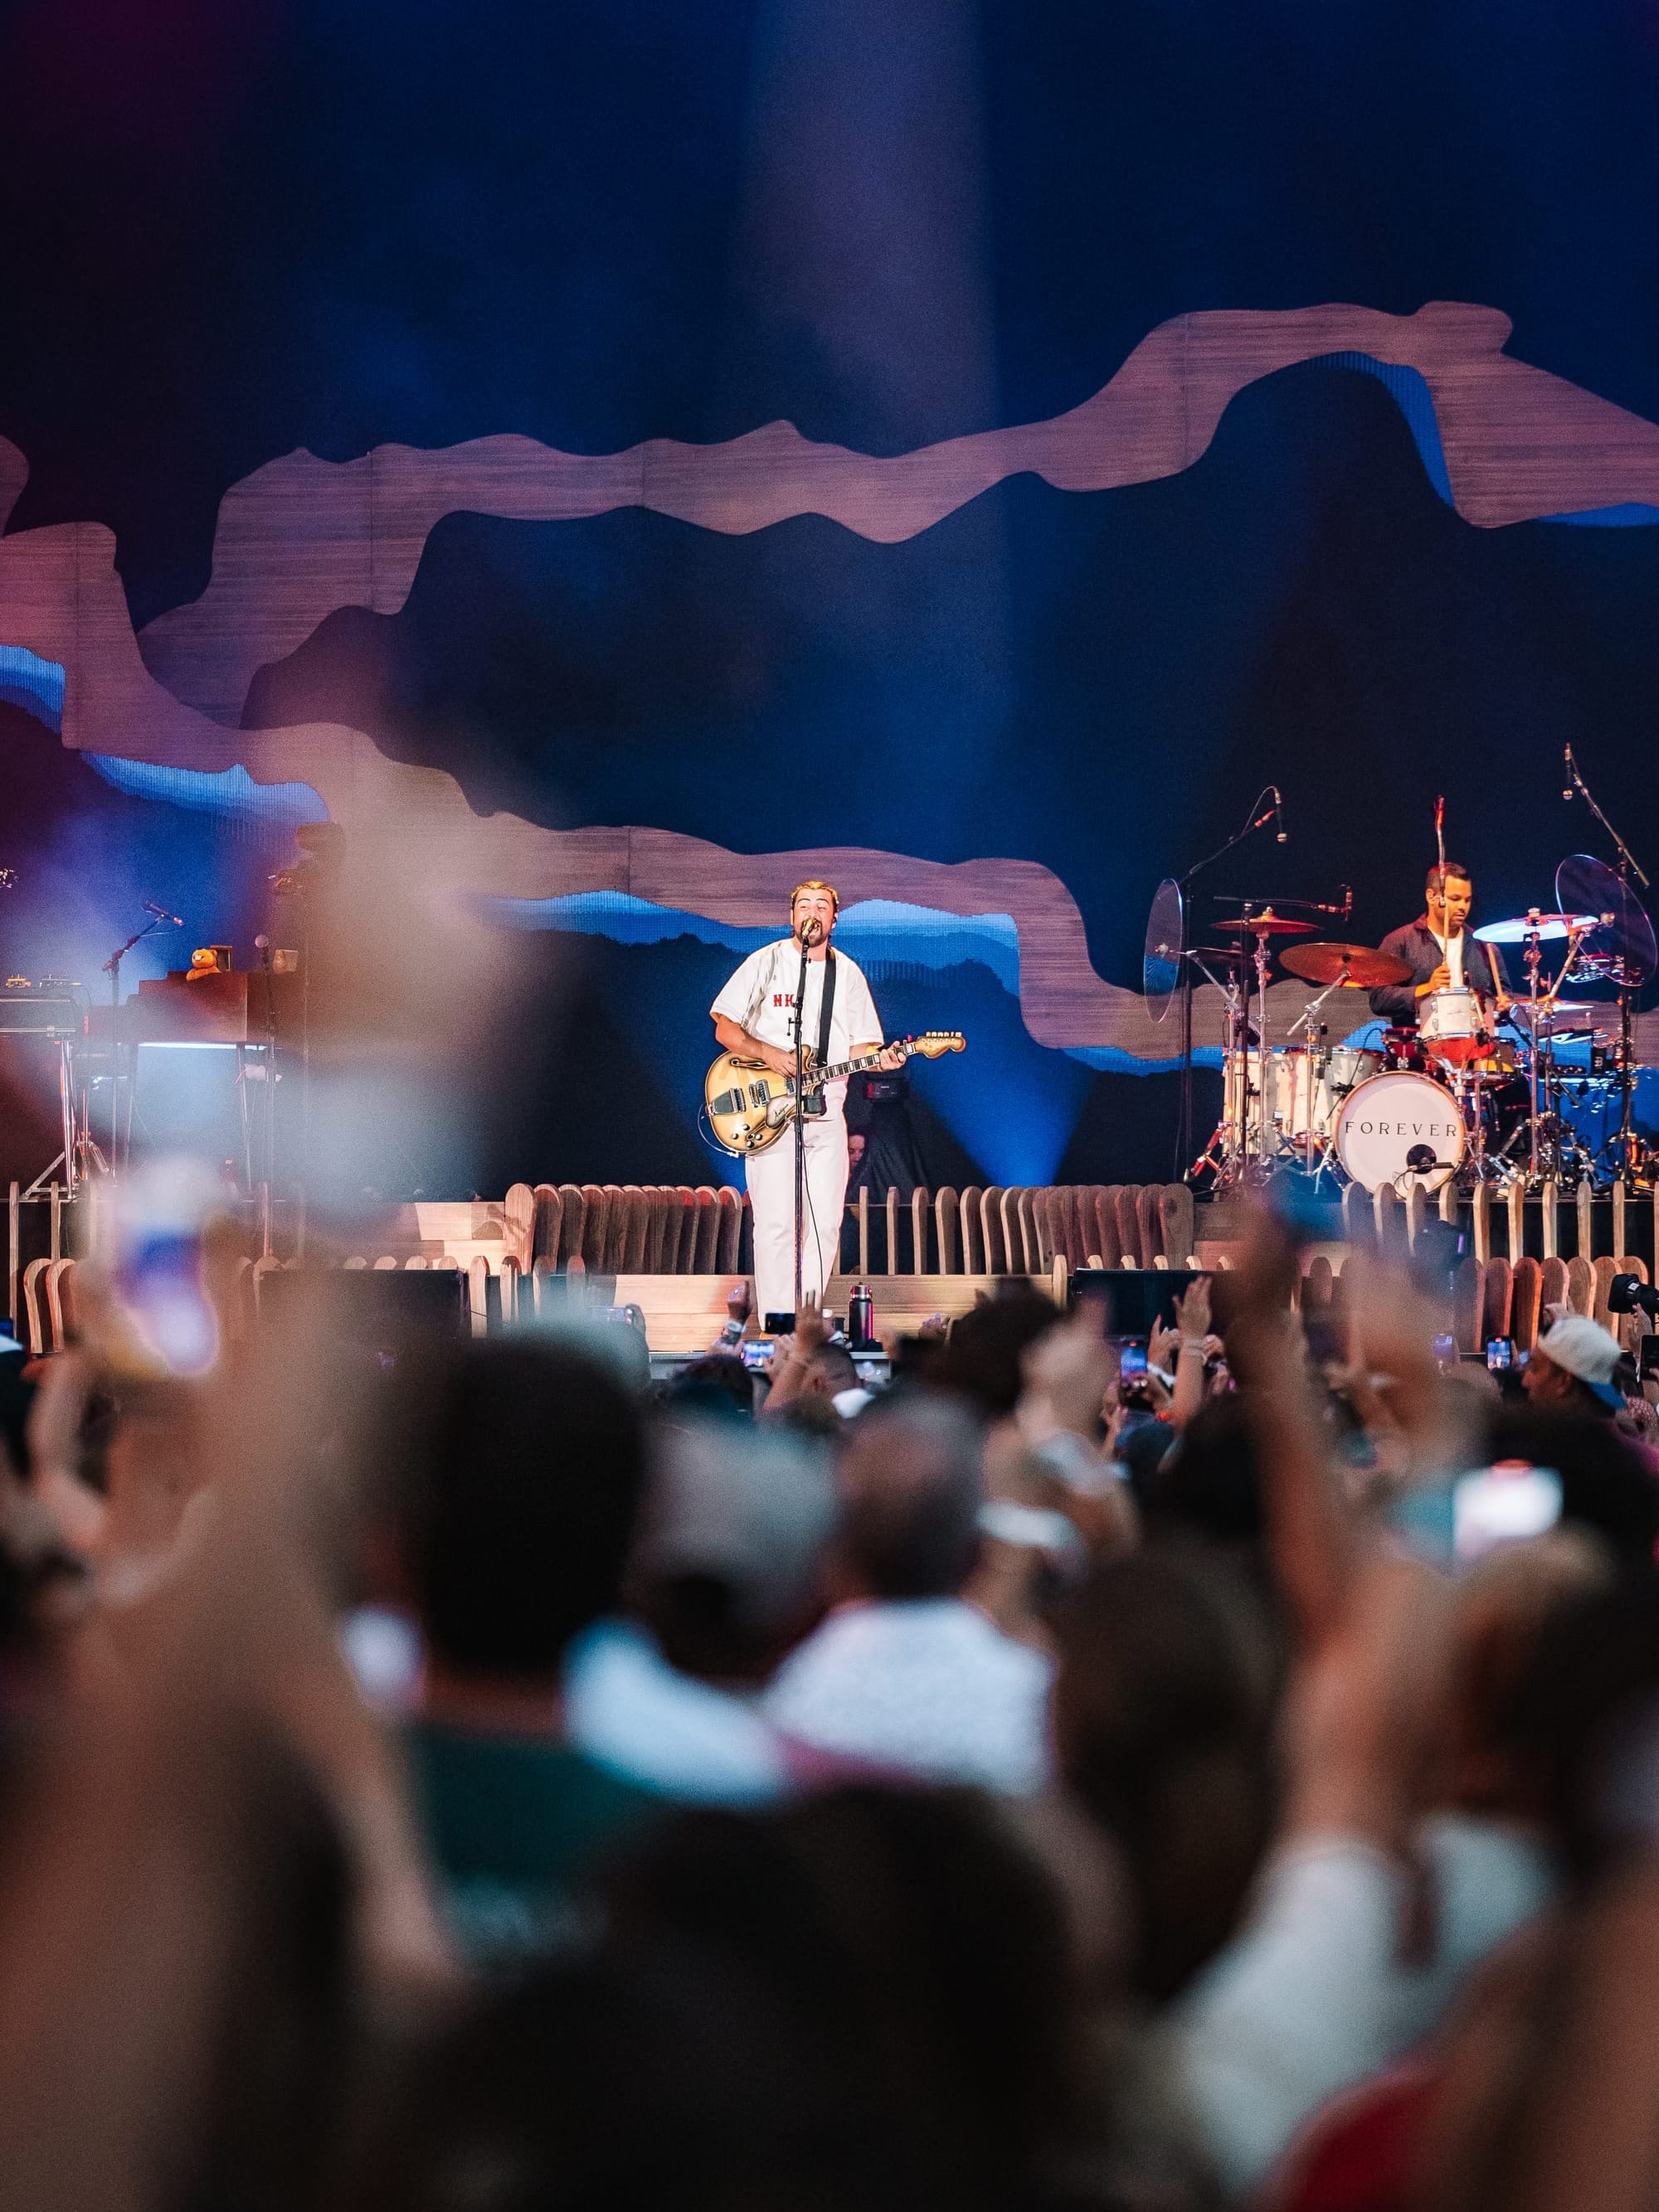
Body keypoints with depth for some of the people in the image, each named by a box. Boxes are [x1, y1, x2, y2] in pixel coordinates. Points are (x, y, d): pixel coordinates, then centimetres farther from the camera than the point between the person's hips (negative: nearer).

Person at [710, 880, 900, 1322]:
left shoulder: (847, 973, 13)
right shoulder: (766, 963, 2)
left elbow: (859, 1044, 15)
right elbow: (724, 1028, 1)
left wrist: (879, 1058, -7)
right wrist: (767, 1053, -15)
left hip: (826, 1115, 4)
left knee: (825, 1224, 0)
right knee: (776, 1223, -9)